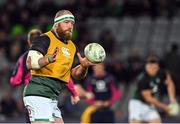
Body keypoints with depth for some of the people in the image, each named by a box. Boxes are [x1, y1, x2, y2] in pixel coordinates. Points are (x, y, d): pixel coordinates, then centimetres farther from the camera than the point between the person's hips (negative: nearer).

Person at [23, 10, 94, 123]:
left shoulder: (72, 47, 18)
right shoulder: (45, 39, -6)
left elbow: (76, 74, 22)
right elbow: (30, 62, -19)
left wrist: (84, 67, -1)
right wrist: (49, 59, -38)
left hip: (52, 99, 9)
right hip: (38, 94, -9)